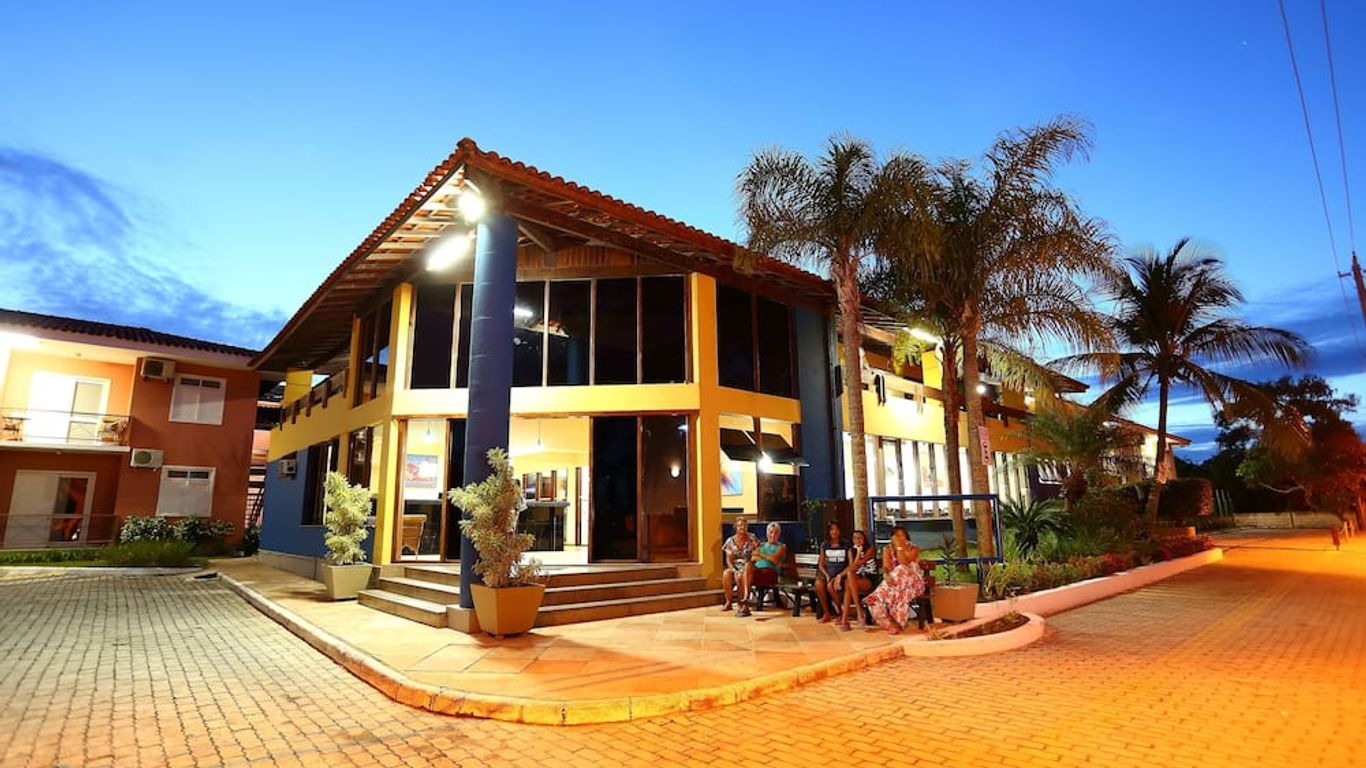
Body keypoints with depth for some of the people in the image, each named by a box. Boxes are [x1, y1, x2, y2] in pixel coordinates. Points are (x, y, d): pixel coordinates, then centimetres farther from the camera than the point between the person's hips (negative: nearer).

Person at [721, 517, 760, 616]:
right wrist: (733, 570, -15)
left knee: (740, 576, -36)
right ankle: (728, 602, -19)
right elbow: (729, 560, 2)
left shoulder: (752, 538, 1)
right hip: (735, 568, 2)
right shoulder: (730, 541, 4)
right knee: (726, 573, -31)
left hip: (748, 569, -2)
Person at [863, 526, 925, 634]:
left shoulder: (913, 549, -3)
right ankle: (891, 624, -20)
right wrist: (886, 576, -29)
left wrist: (899, 547, -19)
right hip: (893, 581, 2)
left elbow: (903, 563, -20)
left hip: (912, 582, -2)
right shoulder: (887, 549, 7)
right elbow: (886, 567, -6)